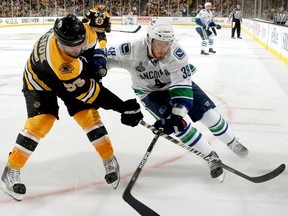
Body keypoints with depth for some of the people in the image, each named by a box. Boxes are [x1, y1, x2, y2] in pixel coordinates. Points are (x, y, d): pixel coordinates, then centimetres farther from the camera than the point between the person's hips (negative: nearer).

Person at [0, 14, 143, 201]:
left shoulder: (82, 32, -30)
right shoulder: (56, 60, -46)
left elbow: (94, 38, -2)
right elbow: (86, 90, -41)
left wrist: (98, 57, -20)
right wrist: (123, 107, -39)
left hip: (75, 75, 5)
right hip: (40, 80, -5)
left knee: (88, 114, -7)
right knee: (41, 121, -20)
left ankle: (110, 160, 9)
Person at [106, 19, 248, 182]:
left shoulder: (175, 51, -33)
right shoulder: (133, 50, -33)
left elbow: (182, 85, -33)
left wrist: (177, 112, -43)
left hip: (177, 81, 1)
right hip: (150, 92, -1)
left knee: (207, 112, -1)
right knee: (180, 122, -19)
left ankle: (232, 142, 29)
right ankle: (211, 158, -1)